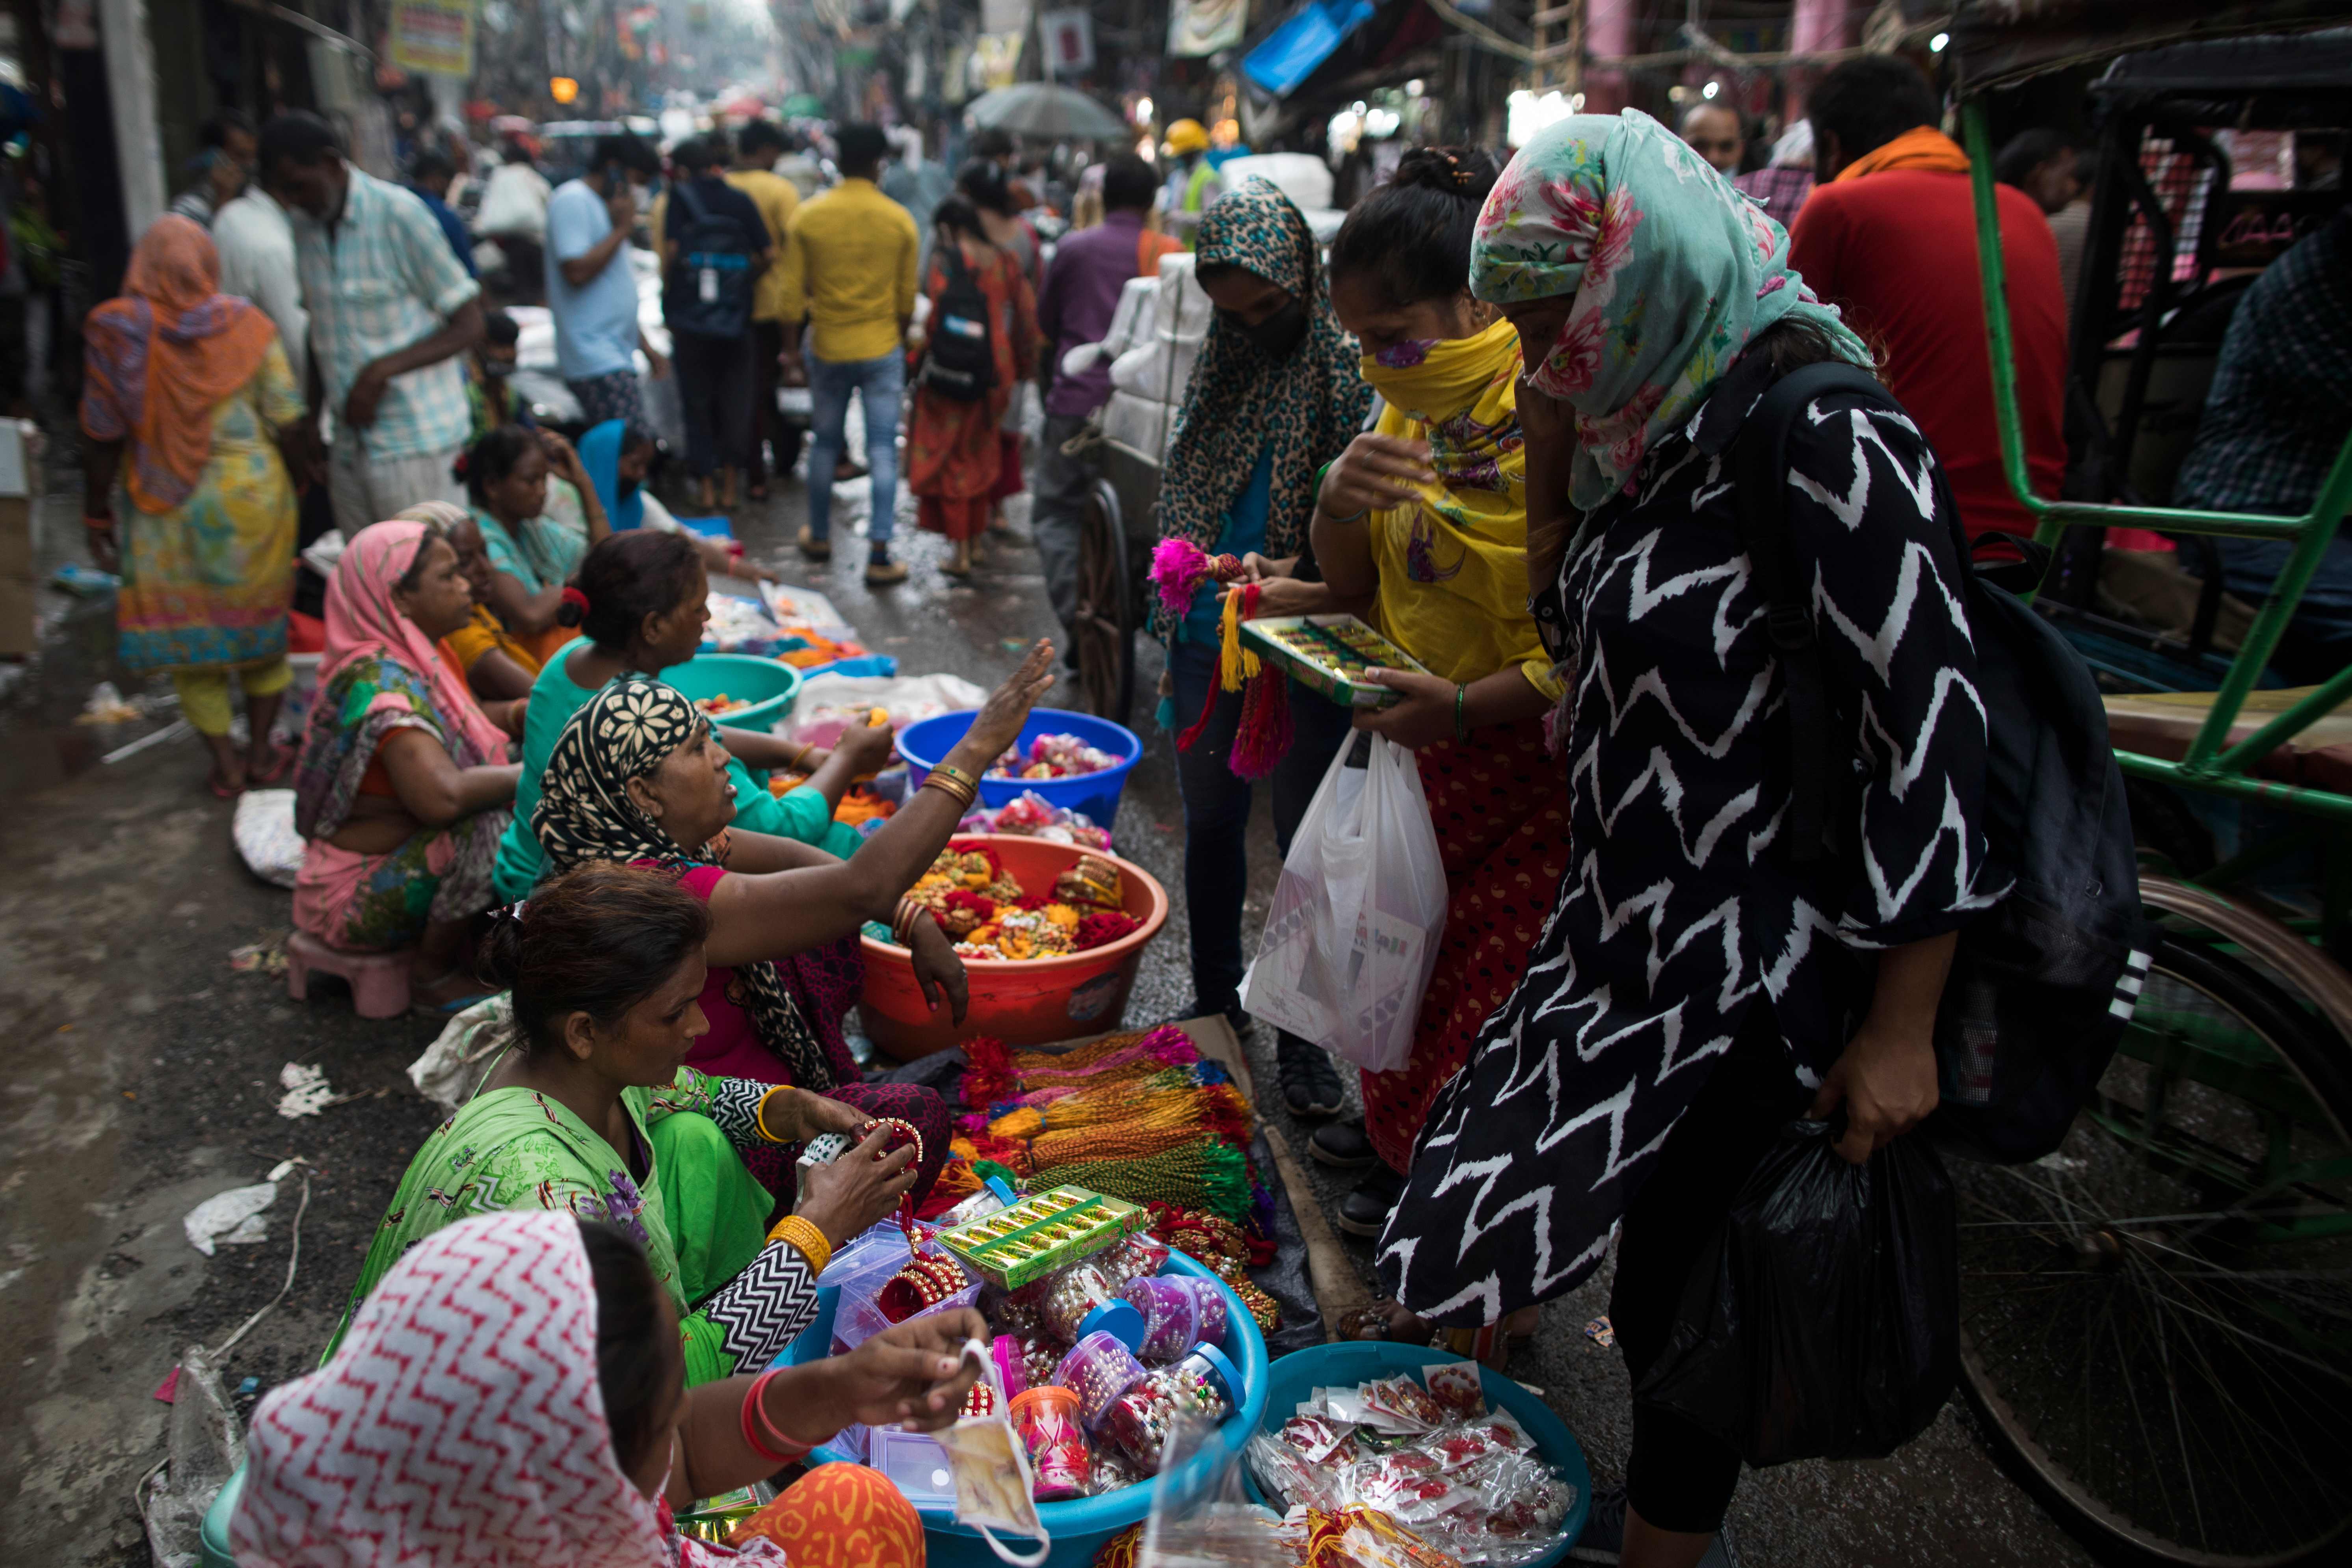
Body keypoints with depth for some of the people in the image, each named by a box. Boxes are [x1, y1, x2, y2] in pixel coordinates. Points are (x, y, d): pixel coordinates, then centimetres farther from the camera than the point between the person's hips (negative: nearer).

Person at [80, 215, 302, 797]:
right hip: (251, 496, 1)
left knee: (187, 633, 12)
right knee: (261, 619, 16)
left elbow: (104, 438, -6)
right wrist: (297, 486, 10)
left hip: (168, 509, -1)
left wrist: (98, 515, 4)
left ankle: (225, 762, 18)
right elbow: (287, 419, -6)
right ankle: (262, 750, 23)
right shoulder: (246, 325, -7)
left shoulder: (115, 331, -9)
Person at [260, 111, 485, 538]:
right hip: (350, 444, 6)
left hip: (414, 442, -6)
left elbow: (469, 324, -10)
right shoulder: (305, 224, 11)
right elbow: (323, 330, 19)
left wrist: (383, 370, -18)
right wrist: (311, 415, 11)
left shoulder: (398, 214, -9)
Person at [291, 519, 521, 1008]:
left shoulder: (408, 660, 2)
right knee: (488, 827, -31)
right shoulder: (377, 682, -26)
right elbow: (442, 797, -40)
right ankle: (432, 973, -11)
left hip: (403, 853, 9)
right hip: (360, 890, -9)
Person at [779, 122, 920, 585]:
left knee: (825, 445, 16)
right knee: (883, 449, 1)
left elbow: (793, 292, -2)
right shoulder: (899, 220, -5)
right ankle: (879, 555, -3)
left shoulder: (808, 217, -5)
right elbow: (907, 296, 1)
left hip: (828, 350, 1)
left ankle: (819, 536, 30)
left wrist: (791, 348, 9)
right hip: (882, 350, -1)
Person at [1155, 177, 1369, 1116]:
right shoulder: (1222, 362, 8)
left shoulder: (1354, 365, -10)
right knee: (1210, 826, 16)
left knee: (1306, 839, 4)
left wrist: (1313, 590, -26)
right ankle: (1214, 1003, 34)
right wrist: (1205, 572, -1)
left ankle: (1303, 1039, 20)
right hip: (1213, 639, 6)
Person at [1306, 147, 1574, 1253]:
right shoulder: (1413, 407, 5)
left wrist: (1466, 703, -26)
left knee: (1488, 980, 5)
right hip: (1417, 740, 8)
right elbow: (1352, 582, 11)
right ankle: (1395, 1134, 42)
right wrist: (1340, 505, -10)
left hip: (1527, 761, -7)